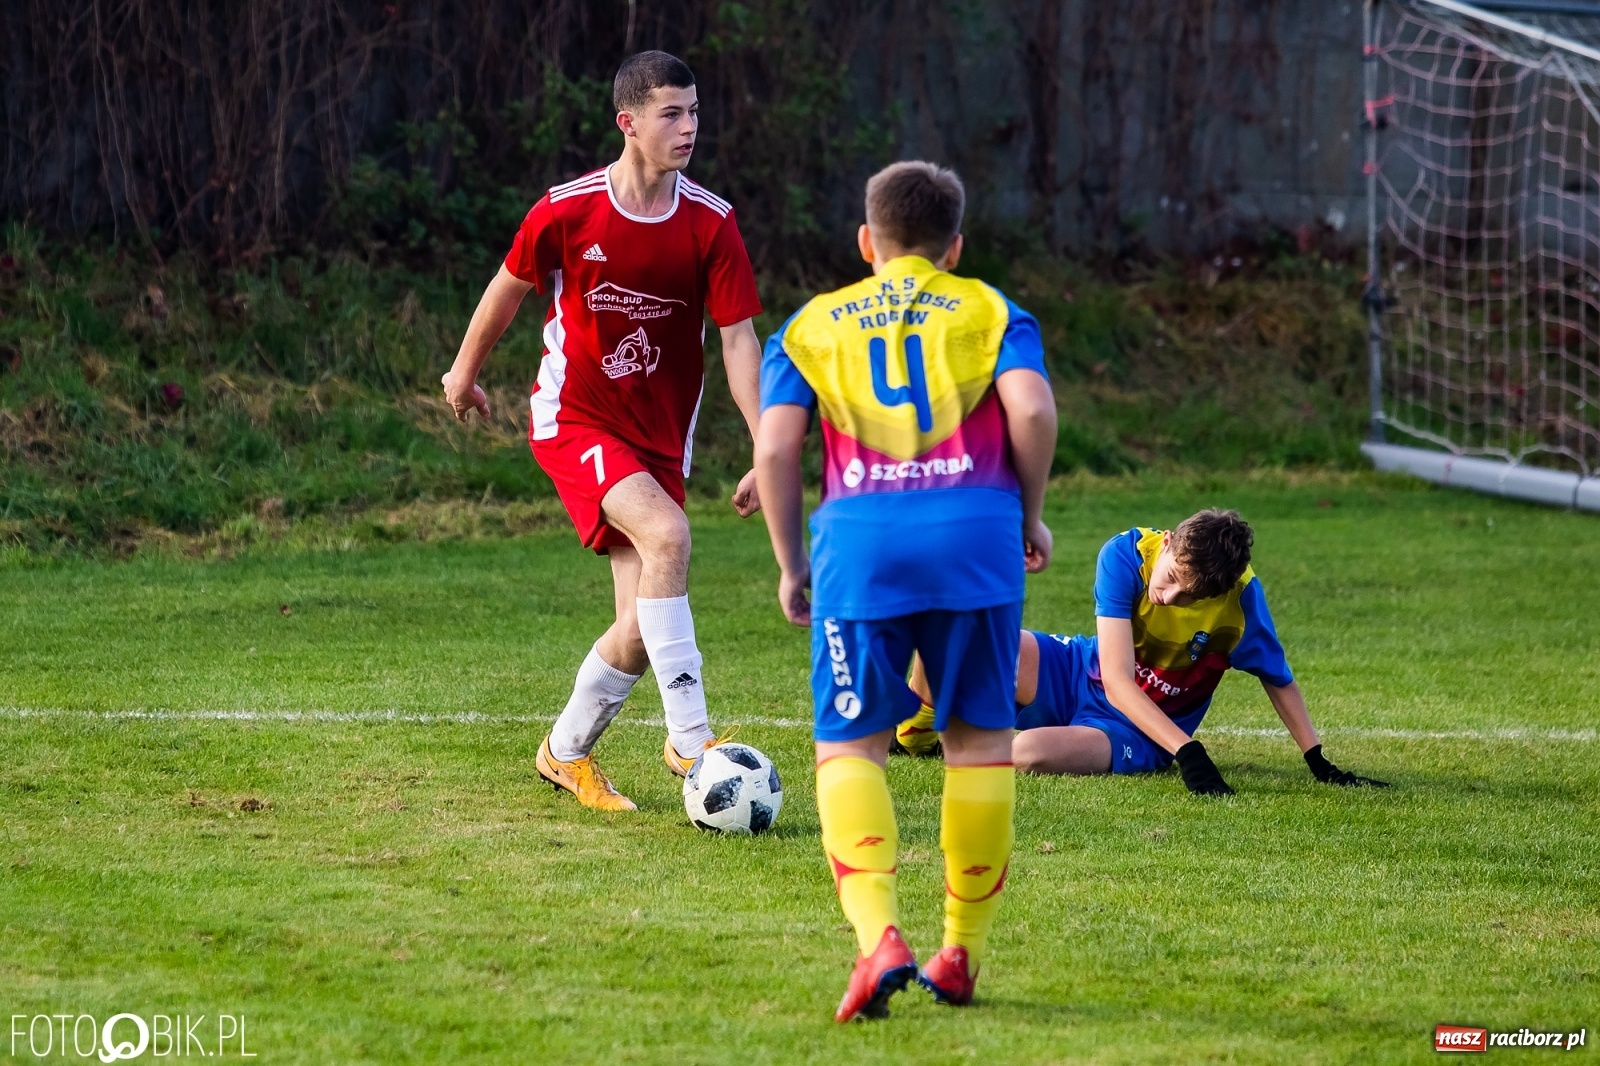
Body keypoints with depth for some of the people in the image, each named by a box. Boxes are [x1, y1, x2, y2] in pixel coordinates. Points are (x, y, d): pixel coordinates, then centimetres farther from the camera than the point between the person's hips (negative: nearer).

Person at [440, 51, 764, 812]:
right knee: (666, 533, -30)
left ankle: (567, 753, 27)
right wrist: (465, 372, 19)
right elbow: (510, 286, 5)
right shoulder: (568, 211, -13)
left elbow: (737, 338, -9)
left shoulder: (711, 223, -8)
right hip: (575, 419, -4)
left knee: (641, 628, 1)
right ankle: (689, 738, -28)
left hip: (659, 434, 4)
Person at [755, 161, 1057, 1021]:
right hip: (976, 530, 0)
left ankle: (878, 936, -20)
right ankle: (961, 954, 12)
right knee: (979, 739, 11)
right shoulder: (989, 312, 15)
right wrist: (1029, 517, 11)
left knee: (849, 744, 2)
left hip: (860, 539, 0)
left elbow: (775, 444, 5)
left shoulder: (811, 326, 17)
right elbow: (1031, 409, -2)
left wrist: (791, 562, 13)